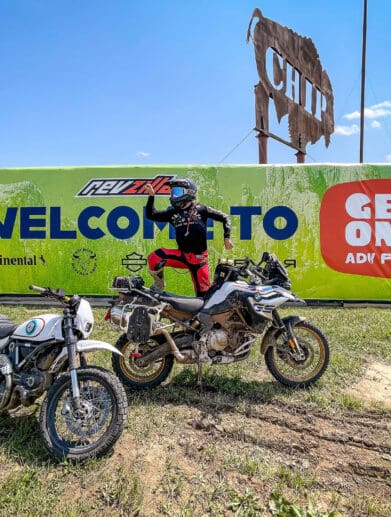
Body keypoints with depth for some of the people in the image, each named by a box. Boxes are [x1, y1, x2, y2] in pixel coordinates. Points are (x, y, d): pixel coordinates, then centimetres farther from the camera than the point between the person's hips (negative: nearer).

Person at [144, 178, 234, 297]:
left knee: (204, 293, -2)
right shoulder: (173, 213, 9)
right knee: (154, 258, -19)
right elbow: (150, 214, 9)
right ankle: (158, 286, 3)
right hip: (182, 255, 3)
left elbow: (224, 217, 3)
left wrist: (226, 237, -6)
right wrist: (151, 196, -1)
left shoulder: (200, 209, -1)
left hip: (199, 258, -2)